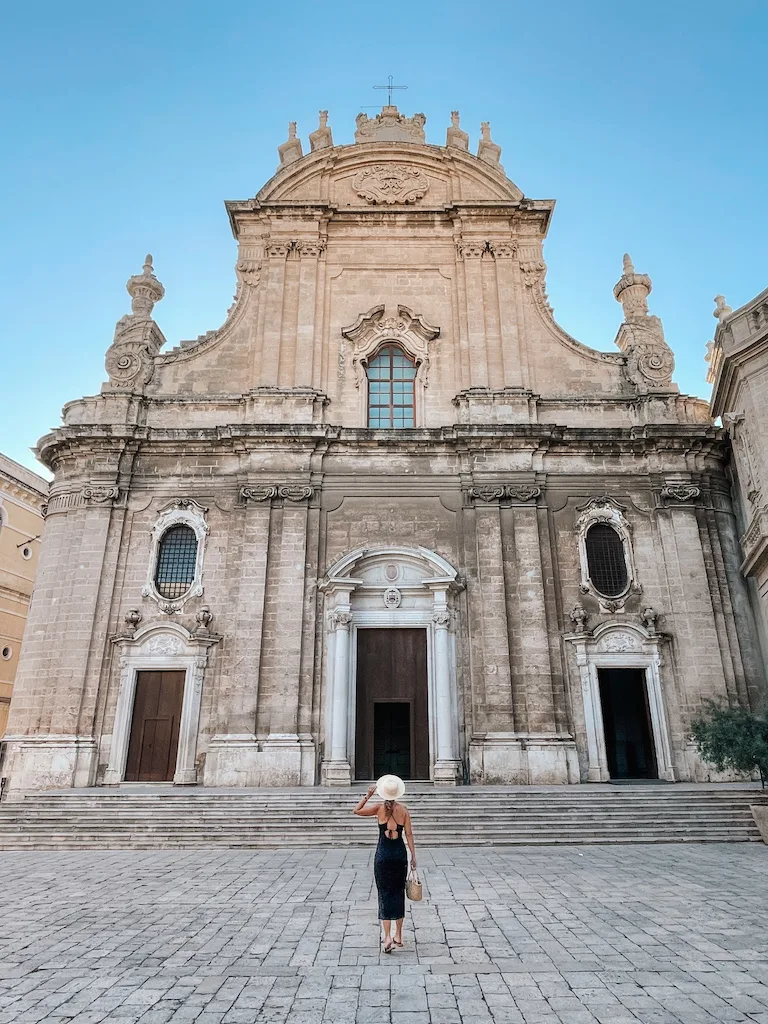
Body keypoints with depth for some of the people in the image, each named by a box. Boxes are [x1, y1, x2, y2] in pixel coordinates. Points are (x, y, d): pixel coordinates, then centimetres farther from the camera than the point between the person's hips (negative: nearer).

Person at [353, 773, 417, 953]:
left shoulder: (379, 808, -7)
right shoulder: (404, 810, -2)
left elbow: (357, 810, 3)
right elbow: (409, 834, -2)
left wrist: (368, 795, 0)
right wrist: (413, 856, 4)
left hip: (383, 854, -2)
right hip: (400, 853, 2)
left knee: (384, 894, 4)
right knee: (398, 893, 14)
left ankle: (387, 936, -5)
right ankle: (398, 936, 22)